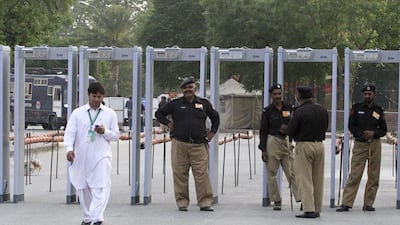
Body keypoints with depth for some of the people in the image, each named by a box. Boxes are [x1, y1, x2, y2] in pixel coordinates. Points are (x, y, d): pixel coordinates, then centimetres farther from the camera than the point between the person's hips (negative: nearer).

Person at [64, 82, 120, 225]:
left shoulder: (110, 114, 7)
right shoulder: (78, 113, 6)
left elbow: (116, 135, 10)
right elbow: (69, 133, -1)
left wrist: (105, 131, -11)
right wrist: (69, 148, -18)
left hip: (101, 156, -2)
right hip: (81, 157, 2)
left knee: (101, 188, -15)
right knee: (83, 188, 11)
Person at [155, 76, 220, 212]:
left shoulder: (204, 103, 12)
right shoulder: (175, 104, 8)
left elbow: (215, 117, 27)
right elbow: (159, 113, 17)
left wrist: (212, 132, 17)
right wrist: (168, 124, 6)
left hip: (199, 146, 0)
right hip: (179, 145, 0)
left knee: (202, 174, -4)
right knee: (180, 175, 0)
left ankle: (205, 203, -1)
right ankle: (182, 203, 7)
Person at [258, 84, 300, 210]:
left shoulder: (289, 109, 10)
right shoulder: (267, 111, 2)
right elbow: (263, 130, 1)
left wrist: (288, 128, -6)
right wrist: (263, 149, -4)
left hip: (287, 142, 2)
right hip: (272, 142, -2)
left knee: (292, 172, -4)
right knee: (272, 173, 0)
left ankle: (300, 199, -8)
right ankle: (276, 201, 7)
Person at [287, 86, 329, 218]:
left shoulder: (300, 111, -15)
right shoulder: (322, 110, 3)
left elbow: (290, 131, -10)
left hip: (304, 146, -6)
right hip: (319, 145, 6)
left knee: (304, 179, -2)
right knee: (318, 179, 12)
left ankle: (309, 210, -9)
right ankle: (317, 209, 16)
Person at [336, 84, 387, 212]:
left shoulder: (379, 111, 10)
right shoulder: (356, 108, 5)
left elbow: (383, 130, 11)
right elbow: (351, 126, 3)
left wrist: (373, 133, -9)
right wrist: (361, 134, -13)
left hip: (375, 145, 2)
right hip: (360, 144, -2)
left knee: (373, 176, 2)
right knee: (354, 175, -8)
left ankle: (368, 204, 8)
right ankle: (346, 203, -9)